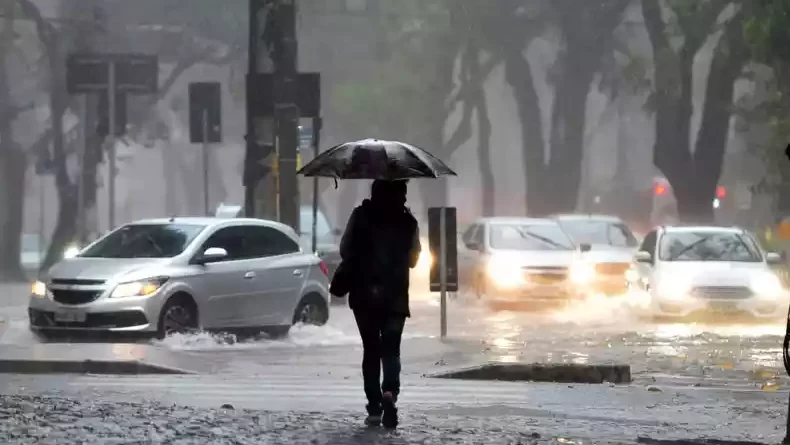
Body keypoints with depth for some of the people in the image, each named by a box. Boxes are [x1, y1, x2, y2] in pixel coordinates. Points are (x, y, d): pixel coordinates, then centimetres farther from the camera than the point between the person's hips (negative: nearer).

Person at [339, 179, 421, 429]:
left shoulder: (360, 216, -4)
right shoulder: (408, 222, -3)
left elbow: (344, 250, -1)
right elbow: (412, 259, 5)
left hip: (364, 295, 0)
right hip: (395, 296, 0)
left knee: (371, 350, 10)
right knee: (391, 349, 6)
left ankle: (374, 408, 5)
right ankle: (390, 392, -21)